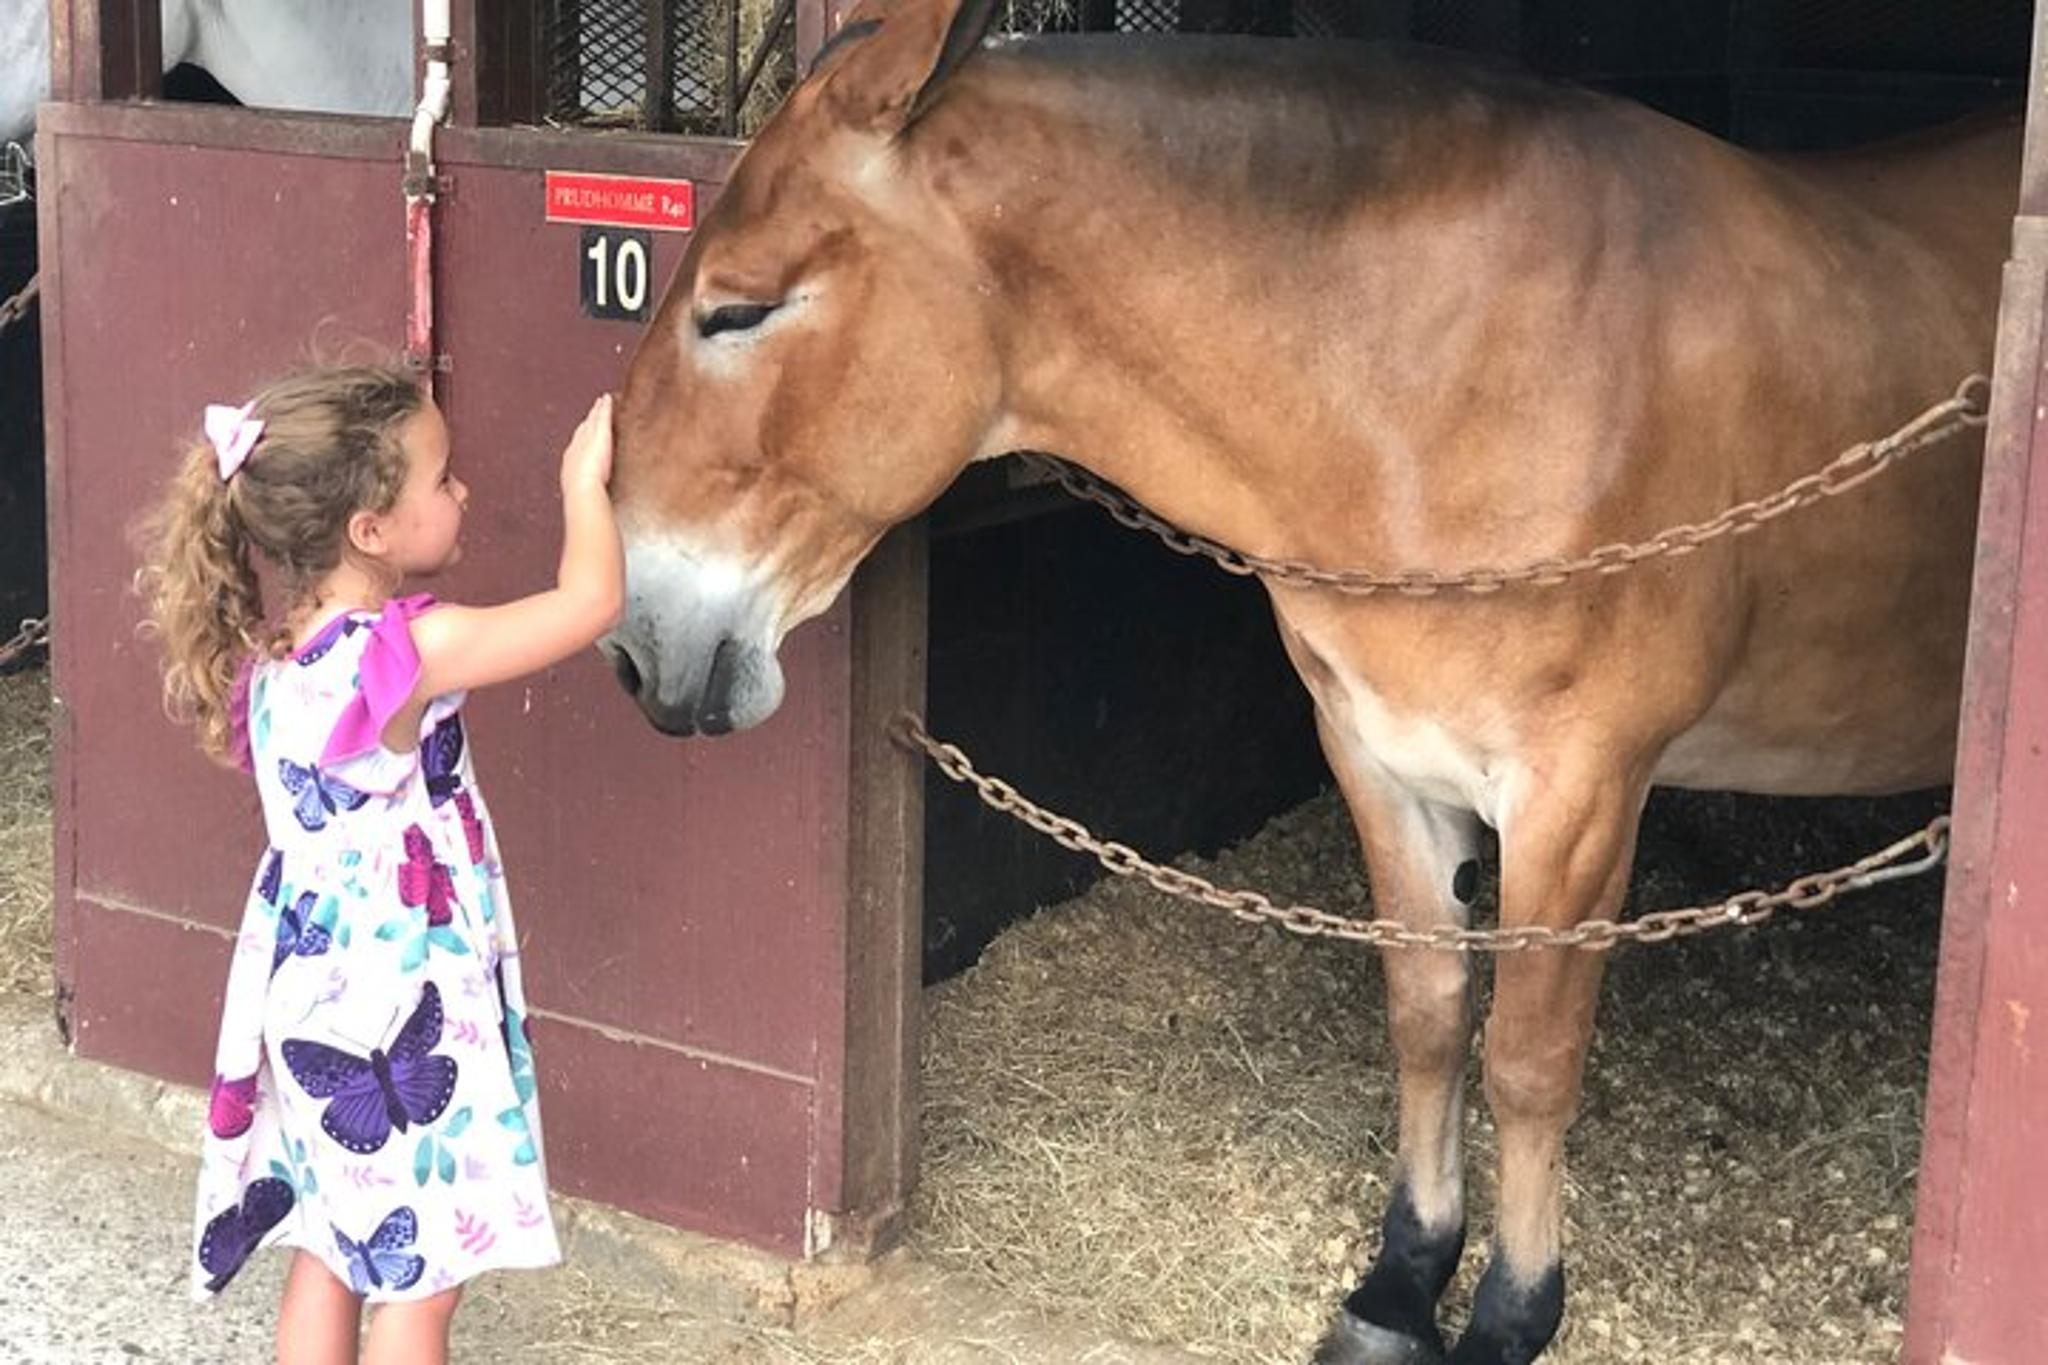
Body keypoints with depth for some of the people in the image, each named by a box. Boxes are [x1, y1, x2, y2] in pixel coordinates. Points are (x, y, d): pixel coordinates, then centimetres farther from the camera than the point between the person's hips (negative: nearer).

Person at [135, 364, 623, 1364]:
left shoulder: (269, 653, 0)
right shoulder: (413, 650, -23)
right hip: (398, 1016, -7)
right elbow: (591, 601, -22)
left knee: (328, 1250, 19)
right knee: (419, 1274, 6)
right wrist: (583, 480, -7)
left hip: (303, 993, 8)